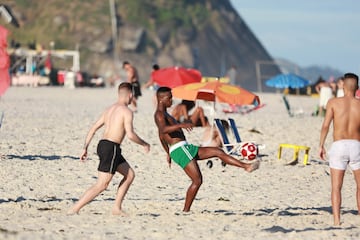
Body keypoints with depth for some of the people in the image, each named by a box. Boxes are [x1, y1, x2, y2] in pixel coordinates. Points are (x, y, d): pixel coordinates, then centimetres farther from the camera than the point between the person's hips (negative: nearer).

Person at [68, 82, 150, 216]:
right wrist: (144, 144, 0)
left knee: (130, 175, 20)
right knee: (102, 185, -9)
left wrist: (85, 148, 17)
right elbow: (130, 134, -17)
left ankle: (117, 208, 17)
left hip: (102, 145, 9)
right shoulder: (126, 111, -8)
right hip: (111, 148, -9)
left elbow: (93, 128, 16)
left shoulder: (110, 109, 17)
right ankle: (74, 209, -15)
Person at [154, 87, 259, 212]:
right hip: (180, 149, -10)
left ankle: (246, 166, 6)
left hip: (186, 149, 10)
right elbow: (163, 129, -32)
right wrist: (181, 125, -45)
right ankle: (186, 210, -8)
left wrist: (168, 153, 43)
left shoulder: (165, 114, 23)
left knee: (217, 151, 7)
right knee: (197, 180, -13)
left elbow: (161, 136, 35)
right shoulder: (159, 114, -10)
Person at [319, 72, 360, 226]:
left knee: (336, 187, 3)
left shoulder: (333, 102, -1)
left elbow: (325, 125, -6)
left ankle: (336, 220, -6)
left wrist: (321, 145, 3)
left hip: (338, 146, -1)